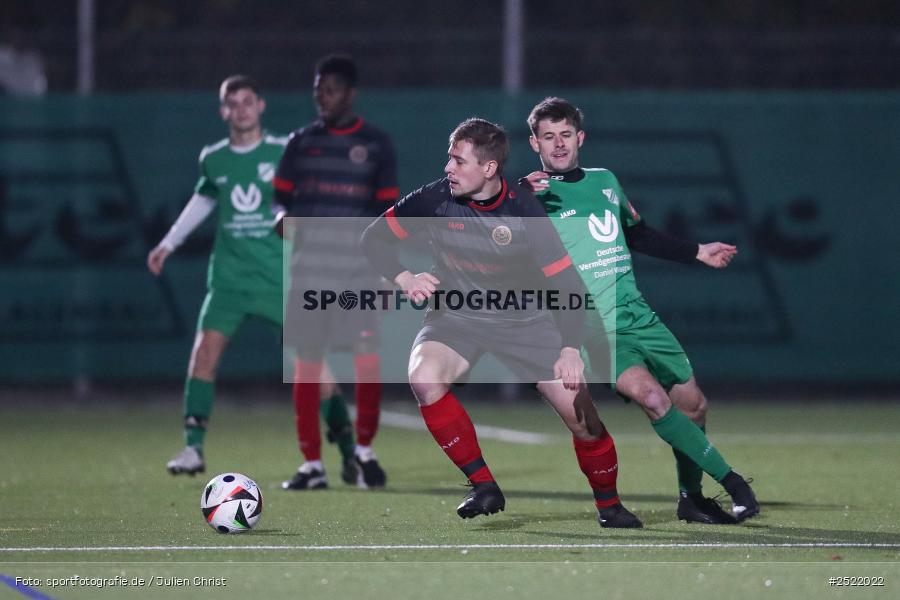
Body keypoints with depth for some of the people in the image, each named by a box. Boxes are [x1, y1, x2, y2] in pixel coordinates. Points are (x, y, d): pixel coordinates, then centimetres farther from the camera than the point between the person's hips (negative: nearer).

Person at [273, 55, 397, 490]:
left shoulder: (376, 145, 5)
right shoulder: (301, 142, 10)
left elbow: (386, 212, 6)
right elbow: (281, 197, 12)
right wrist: (284, 216, -12)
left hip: (360, 266, -2)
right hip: (309, 266, 2)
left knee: (367, 357, -8)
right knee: (307, 362, 1)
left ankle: (364, 449, 12)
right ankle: (311, 465, 7)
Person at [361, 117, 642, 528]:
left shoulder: (524, 212, -17)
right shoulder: (436, 199, -13)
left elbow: (566, 282, -13)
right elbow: (374, 238, 0)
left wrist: (570, 348, -24)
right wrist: (403, 278, -18)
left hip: (523, 319, -1)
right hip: (456, 316, 1)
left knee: (580, 413, -10)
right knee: (424, 379, -31)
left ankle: (609, 507, 17)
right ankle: (484, 488, -18)